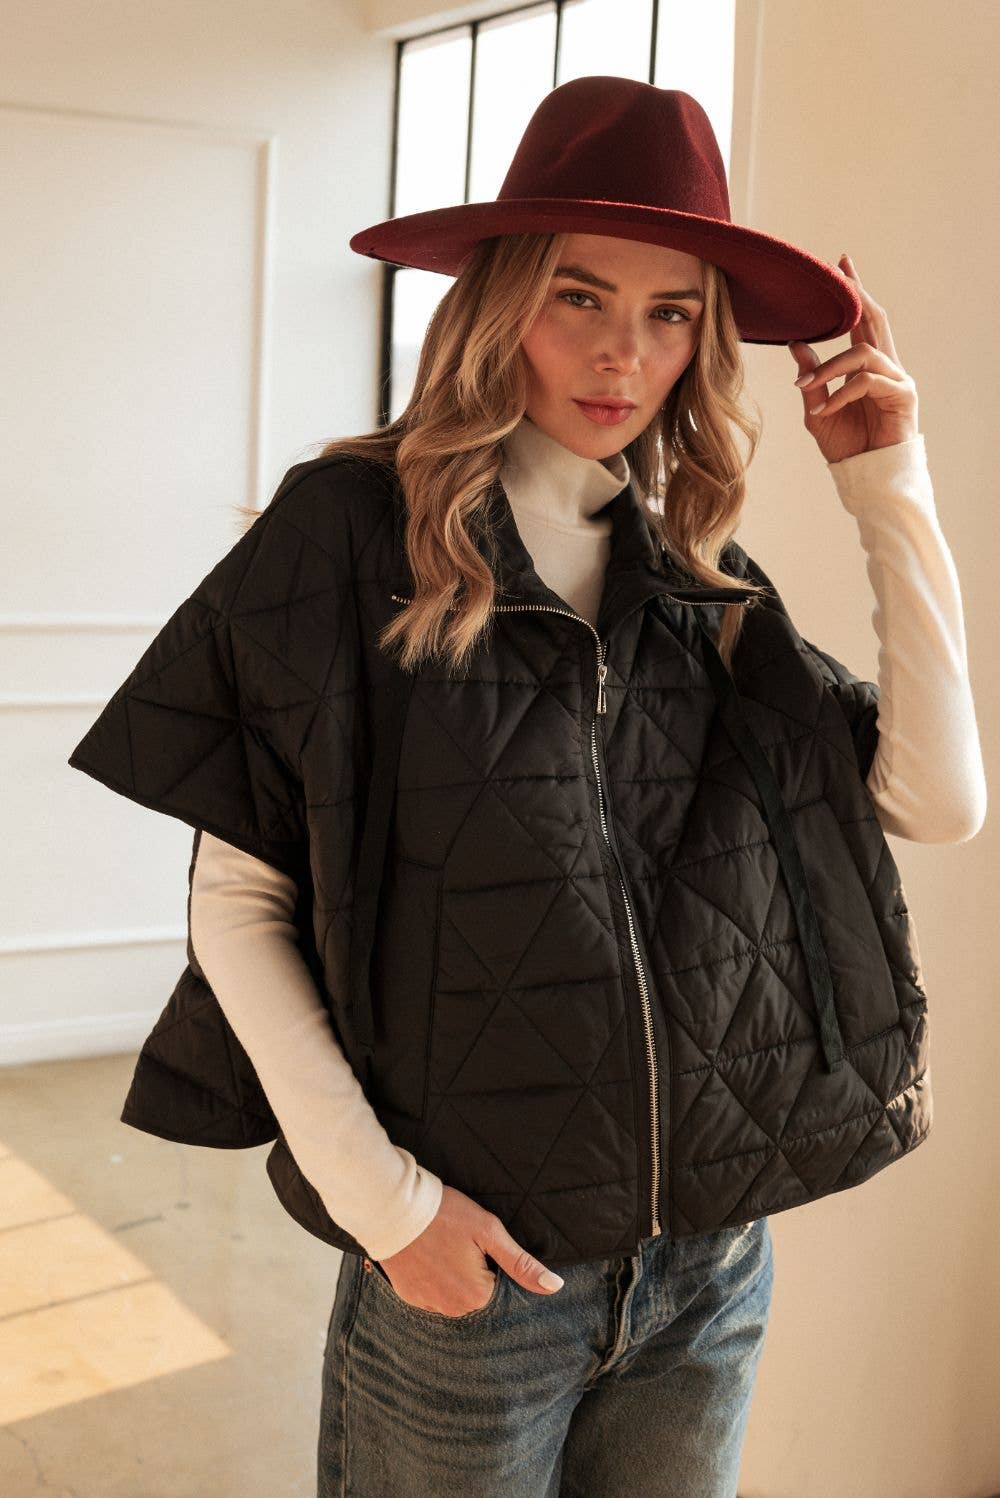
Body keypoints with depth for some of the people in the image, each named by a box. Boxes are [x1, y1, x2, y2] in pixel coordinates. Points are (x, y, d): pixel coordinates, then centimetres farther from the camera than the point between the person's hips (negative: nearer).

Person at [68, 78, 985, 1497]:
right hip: (470, 1267, -4)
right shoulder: (358, 539, -9)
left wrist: (893, 493, -6)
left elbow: (936, 798, -3)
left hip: (716, 1261, 4)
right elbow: (236, 903, -8)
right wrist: (376, 1192, -14)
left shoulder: (697, 570, 3)